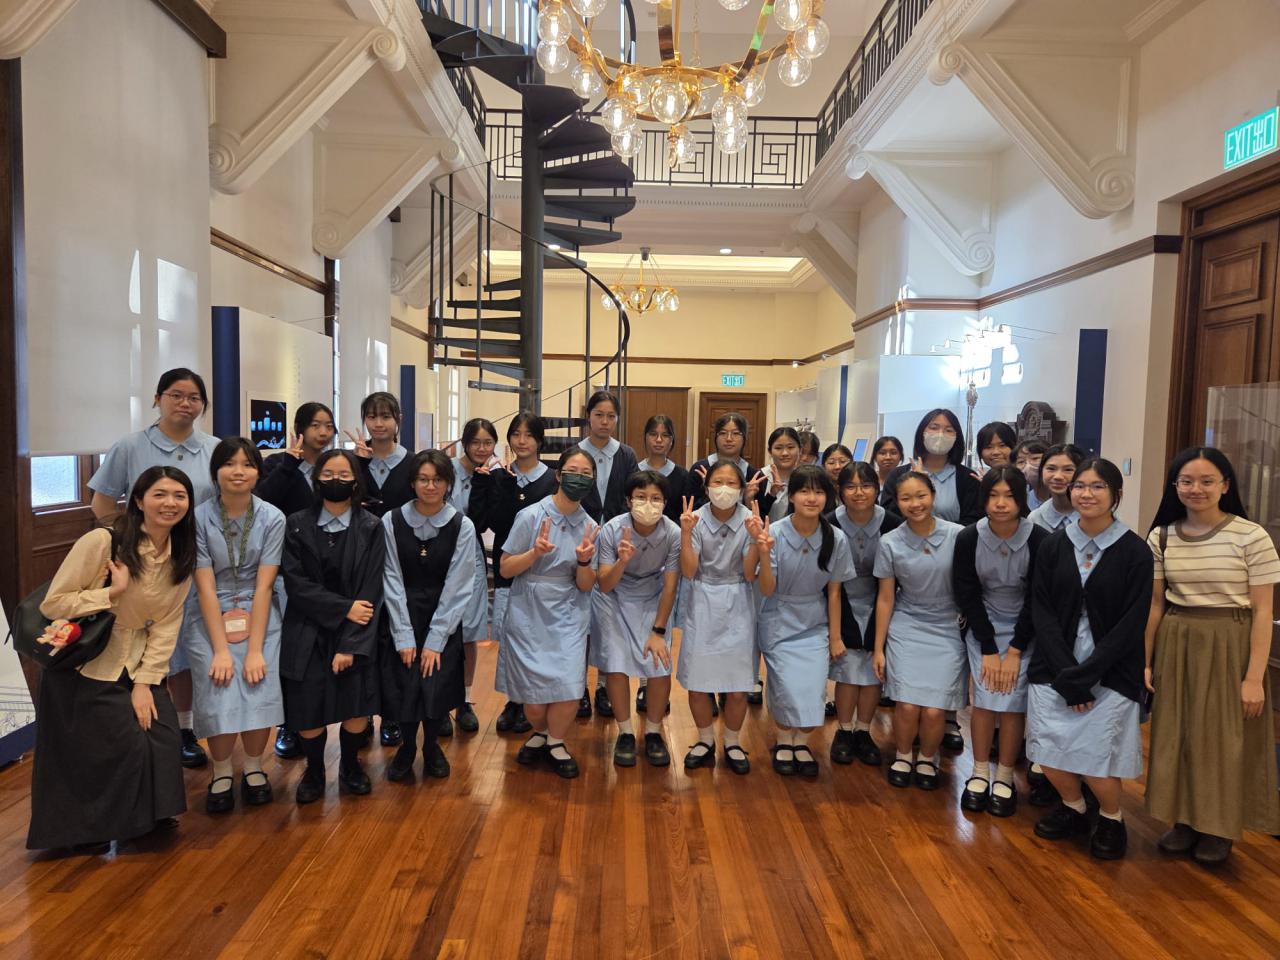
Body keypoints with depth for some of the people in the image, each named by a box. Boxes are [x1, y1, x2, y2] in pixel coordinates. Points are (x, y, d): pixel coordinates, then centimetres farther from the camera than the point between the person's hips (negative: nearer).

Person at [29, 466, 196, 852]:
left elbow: (167, 625, -3)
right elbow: (52, 604, -17)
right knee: (122, 746, -5)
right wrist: (113, 592, -26)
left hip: (138, 664, 5)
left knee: (162, 738, -1)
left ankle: (147, 817, 27)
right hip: (84, 667, -5)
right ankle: (86, 829, 23)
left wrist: (145, 681, -8)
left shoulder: (182, 557, -3)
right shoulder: (100, 542, -20)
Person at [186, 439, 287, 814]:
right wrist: (221, 649, -15)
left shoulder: (272, 518, -7)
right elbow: (206, 587, -10)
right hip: (211, 618, 0)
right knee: (220, 697, -15)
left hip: (259, 615, 1)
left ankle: (253, 768, 11)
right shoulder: (199, 518, -9)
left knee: (260, 694, -15)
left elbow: (263, 586, -9)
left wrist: (255, 649, -14)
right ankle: (221, 774, 11)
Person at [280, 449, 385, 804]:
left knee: (357, 707, -1)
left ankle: (350, 766, 27)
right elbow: (295, 583, -7)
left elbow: (371, 590, -7)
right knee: (308, 709, 0)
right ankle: (314, 771, 27)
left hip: (357, 634, 0)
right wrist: (344, 608, -16)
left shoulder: (371, 528, -2)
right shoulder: (297, 525, 1)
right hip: (307, 632, 1)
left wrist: (351, 644, -14)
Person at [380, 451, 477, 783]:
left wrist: (434, 642, -10)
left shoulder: (462, 526, -8)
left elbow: (458, 587, -8)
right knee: (403, 689, -8)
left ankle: (431, 747, 24)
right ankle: (407, 747, 22)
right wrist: (404, 638, -9)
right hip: (403, 617, 0)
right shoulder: (392, 521, -7)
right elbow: (392, 581, -6)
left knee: (436, 689, -6)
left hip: (444, 619, 0)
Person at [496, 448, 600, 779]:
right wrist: (535, 553, -22)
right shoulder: (531, 516, -9)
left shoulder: (590, 528, 2)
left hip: (568, 617, 2)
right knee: (533, 695, 0)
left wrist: (584, 561, -18)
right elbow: (505, 569, -6)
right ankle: (540, 733, 35)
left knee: (568, 688, -11)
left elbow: (585, 586, 2)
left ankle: (555, 742, 20)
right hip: (528, 615, -2)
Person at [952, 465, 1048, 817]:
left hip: (1024, 629, -1)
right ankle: (979, 774, 12)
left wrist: (1014, 651, -11)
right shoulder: (968, 538, -15)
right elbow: (967, 596, -8)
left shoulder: (1040, 540, -18)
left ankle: (1004, 778, 11)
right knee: (984, 699, -4)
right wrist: (989, 650, -9)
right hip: (983, 627, 1)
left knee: (1012, 703, -5)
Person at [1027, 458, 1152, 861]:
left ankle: (1111, 819, 25)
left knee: (1096, 759, -7)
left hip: (1110, 672, -2)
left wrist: (1085, 675, -14)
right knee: (1049, 752, 2)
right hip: (1054, 668, 3)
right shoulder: (1054, 545, 1)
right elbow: (1041, 610, -1)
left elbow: (1131, 624, -8)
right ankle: (1073, 808, 32)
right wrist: (1066, 673, -11)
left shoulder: (1135, 552, -5)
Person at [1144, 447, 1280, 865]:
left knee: (1225, 738, 8)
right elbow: (1155, 604, 5)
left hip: (1229, 647, -3)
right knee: (1177, 734, 12)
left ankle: (1219, 828, 28)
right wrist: (1145, 660, 3)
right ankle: (1185, 820, 29)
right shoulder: (1161, 538, 1)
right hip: (1176, 646, 4)